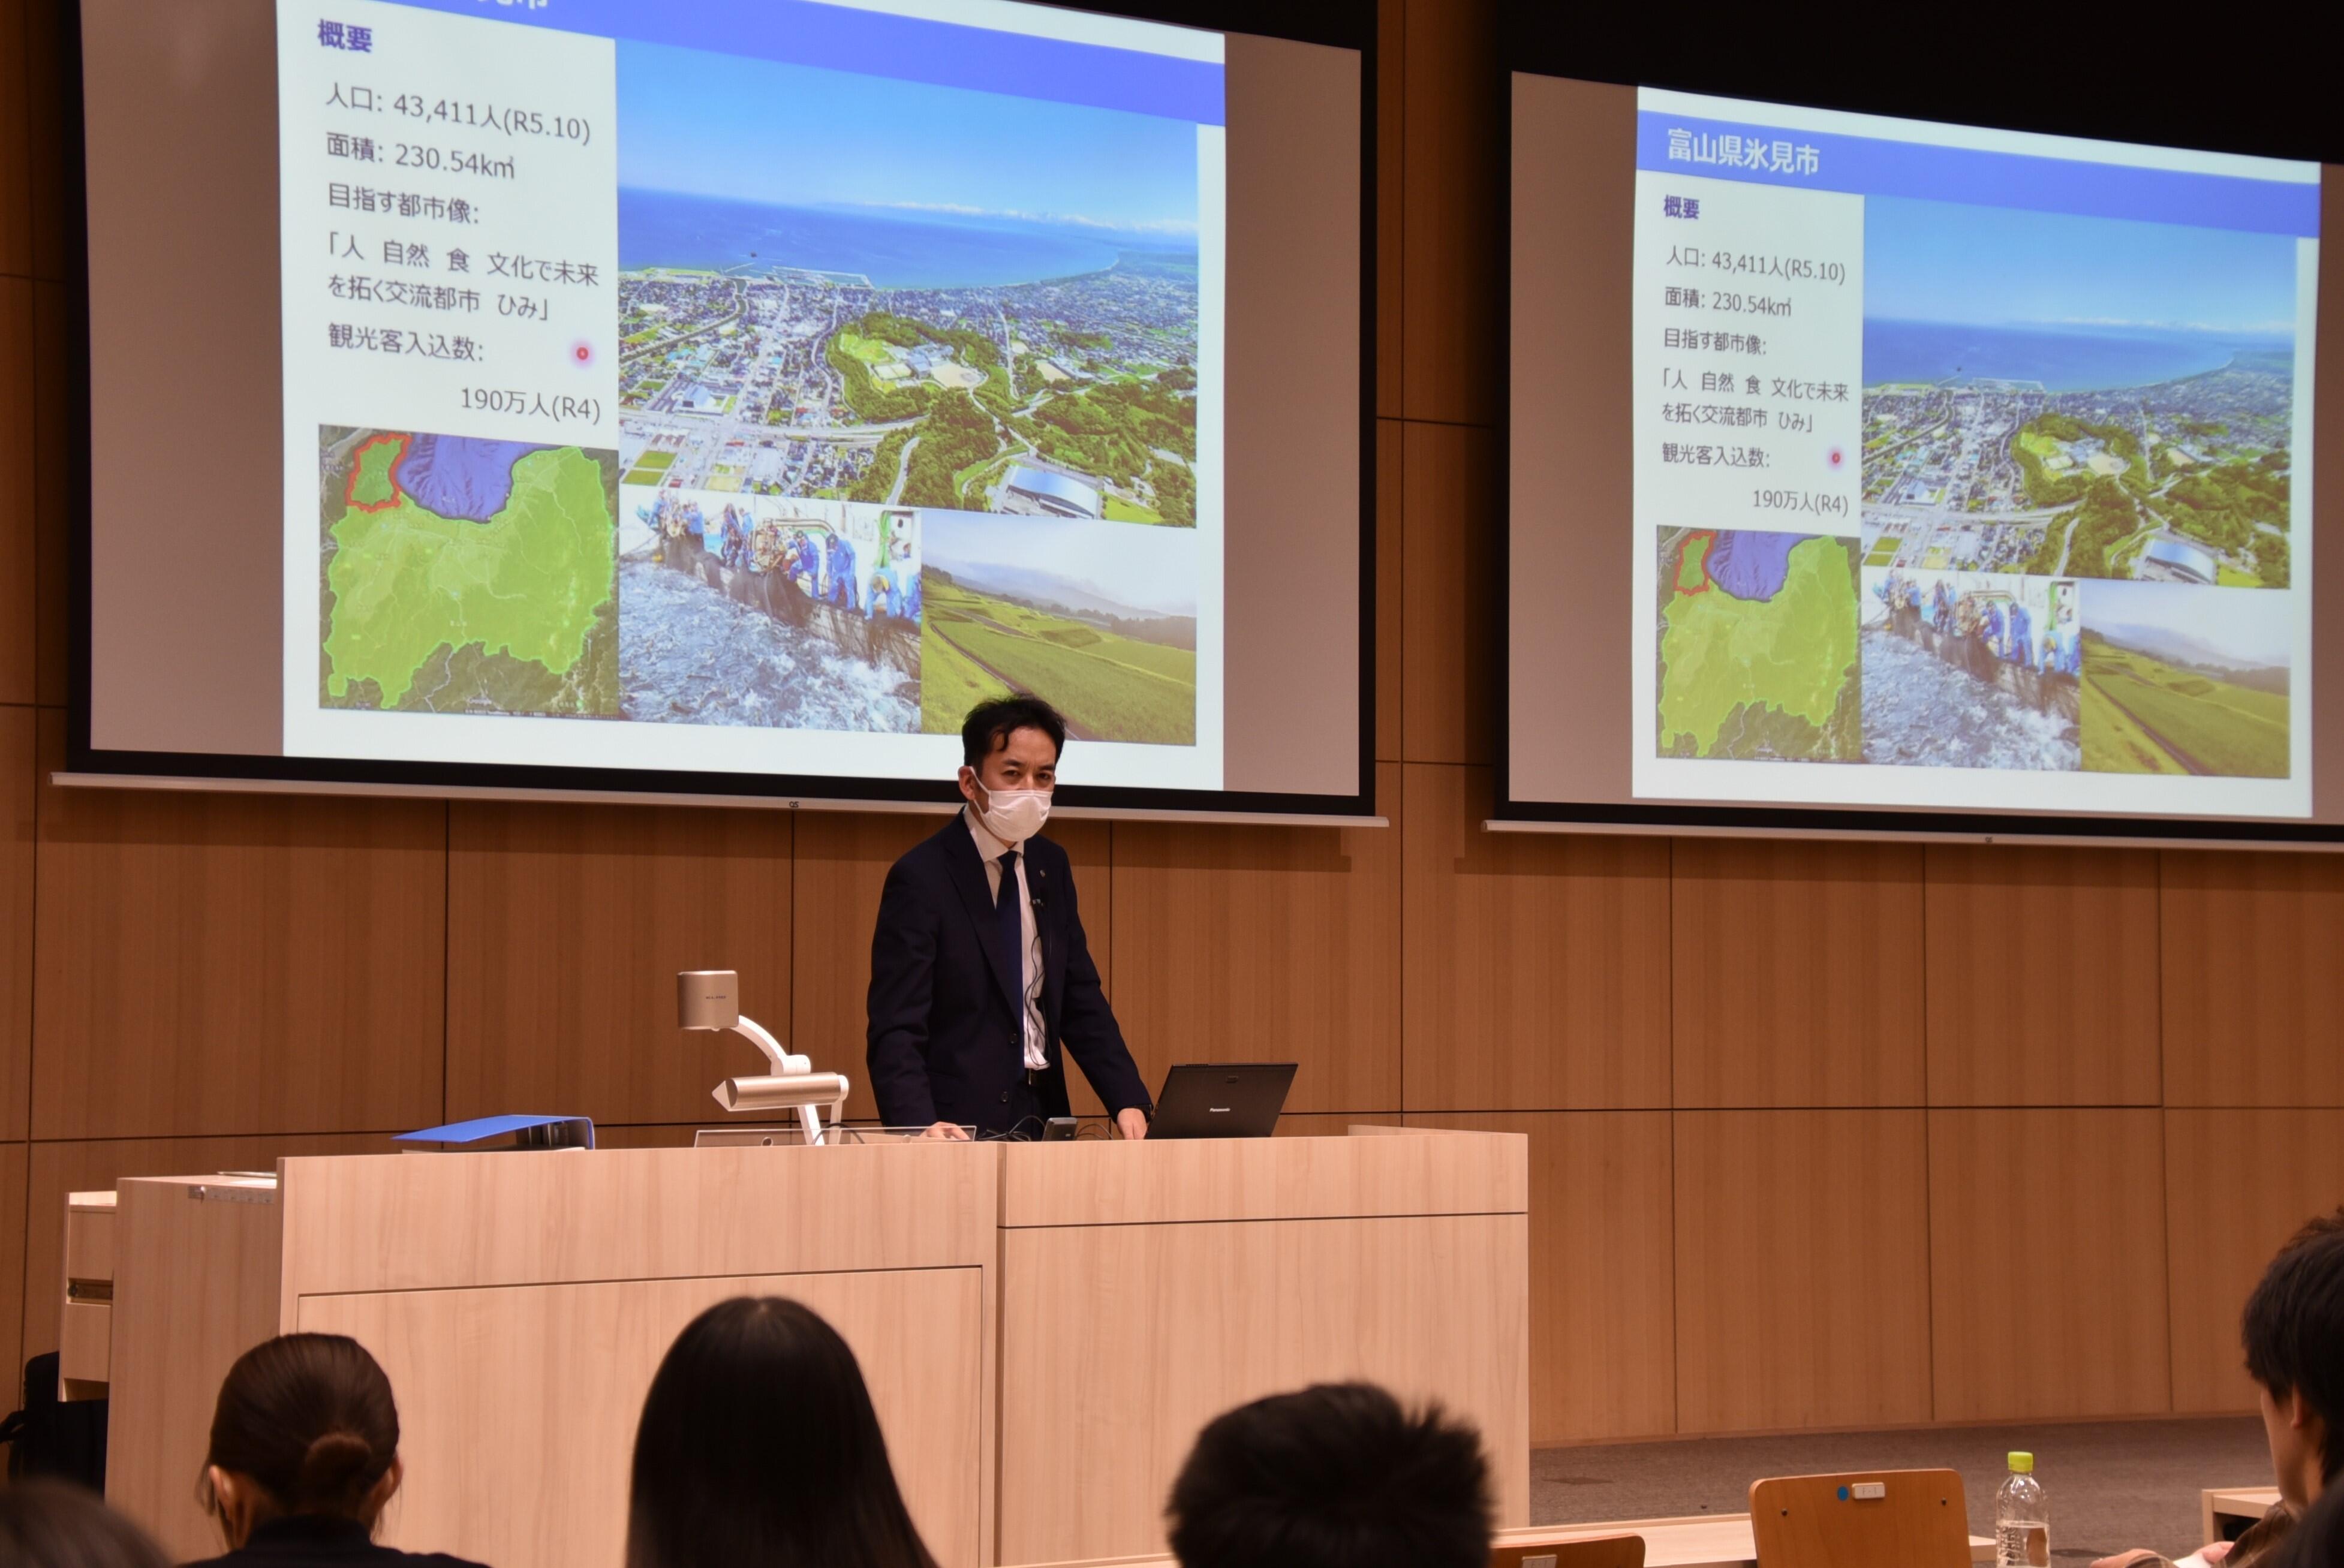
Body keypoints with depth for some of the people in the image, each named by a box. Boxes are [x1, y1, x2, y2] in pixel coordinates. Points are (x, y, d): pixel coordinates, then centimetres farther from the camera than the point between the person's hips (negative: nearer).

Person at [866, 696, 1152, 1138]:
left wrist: (1129, 1103, -3)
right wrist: (920, 1127, -32)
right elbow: (895, 1031, -16)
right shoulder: (922, 878, -11)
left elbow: (1082, 1002, 12)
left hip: (1042, 1114, 6)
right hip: (962, 1126, -6)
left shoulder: (1051, 866, 10)